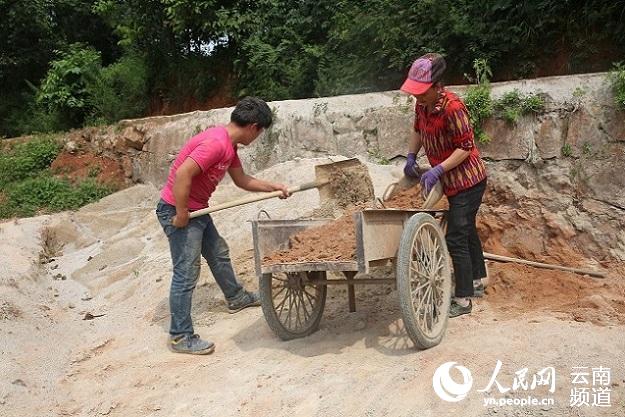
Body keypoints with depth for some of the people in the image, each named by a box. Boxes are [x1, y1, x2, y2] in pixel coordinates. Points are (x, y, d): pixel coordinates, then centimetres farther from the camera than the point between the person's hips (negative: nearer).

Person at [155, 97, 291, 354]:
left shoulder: (229, 145, 7)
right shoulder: (216, 143, -25)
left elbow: (242, 180, 21)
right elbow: (182, 175, -32)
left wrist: (272, 187, 18)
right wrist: (181, 215, -25)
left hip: (198, 210, 10)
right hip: (177, 211, -10)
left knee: (219, 253, 24)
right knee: (186, 273, -6)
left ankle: (236, 297, 46)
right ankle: (180, 337, 3)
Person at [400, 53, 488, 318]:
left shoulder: (452, 107, -27)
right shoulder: (422, 104, -2)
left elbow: (465, 147, -24)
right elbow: (418, 130, 18)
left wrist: (437, 170, -28)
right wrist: (411, 157, 8)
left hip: (467, 181, -9)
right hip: (452, 182, 9)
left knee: (455, 238, -8)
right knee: (466, 229, 23)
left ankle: (463, 300, 2)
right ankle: (477, 279, 42)